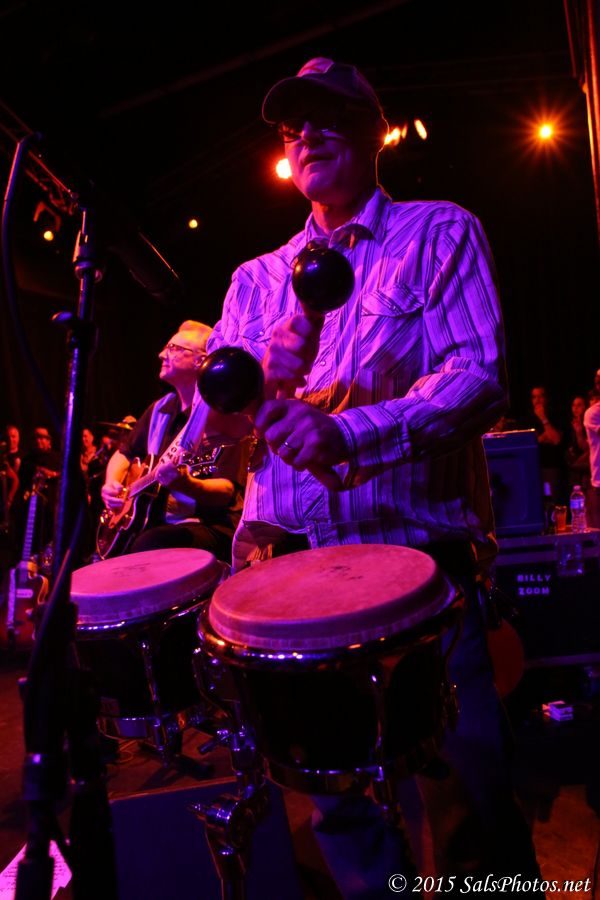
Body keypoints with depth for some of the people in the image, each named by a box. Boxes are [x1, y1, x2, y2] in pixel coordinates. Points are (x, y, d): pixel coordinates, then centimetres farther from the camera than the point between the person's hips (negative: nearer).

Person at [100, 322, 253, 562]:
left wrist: (183, 483, -38)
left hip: (212, 527, -7)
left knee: (149, 546, -33)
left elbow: (226, 491, -20)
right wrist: (112, 484, 4)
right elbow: (124, 453, 24)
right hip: (156, 523, 7)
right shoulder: (160, 409, 12)